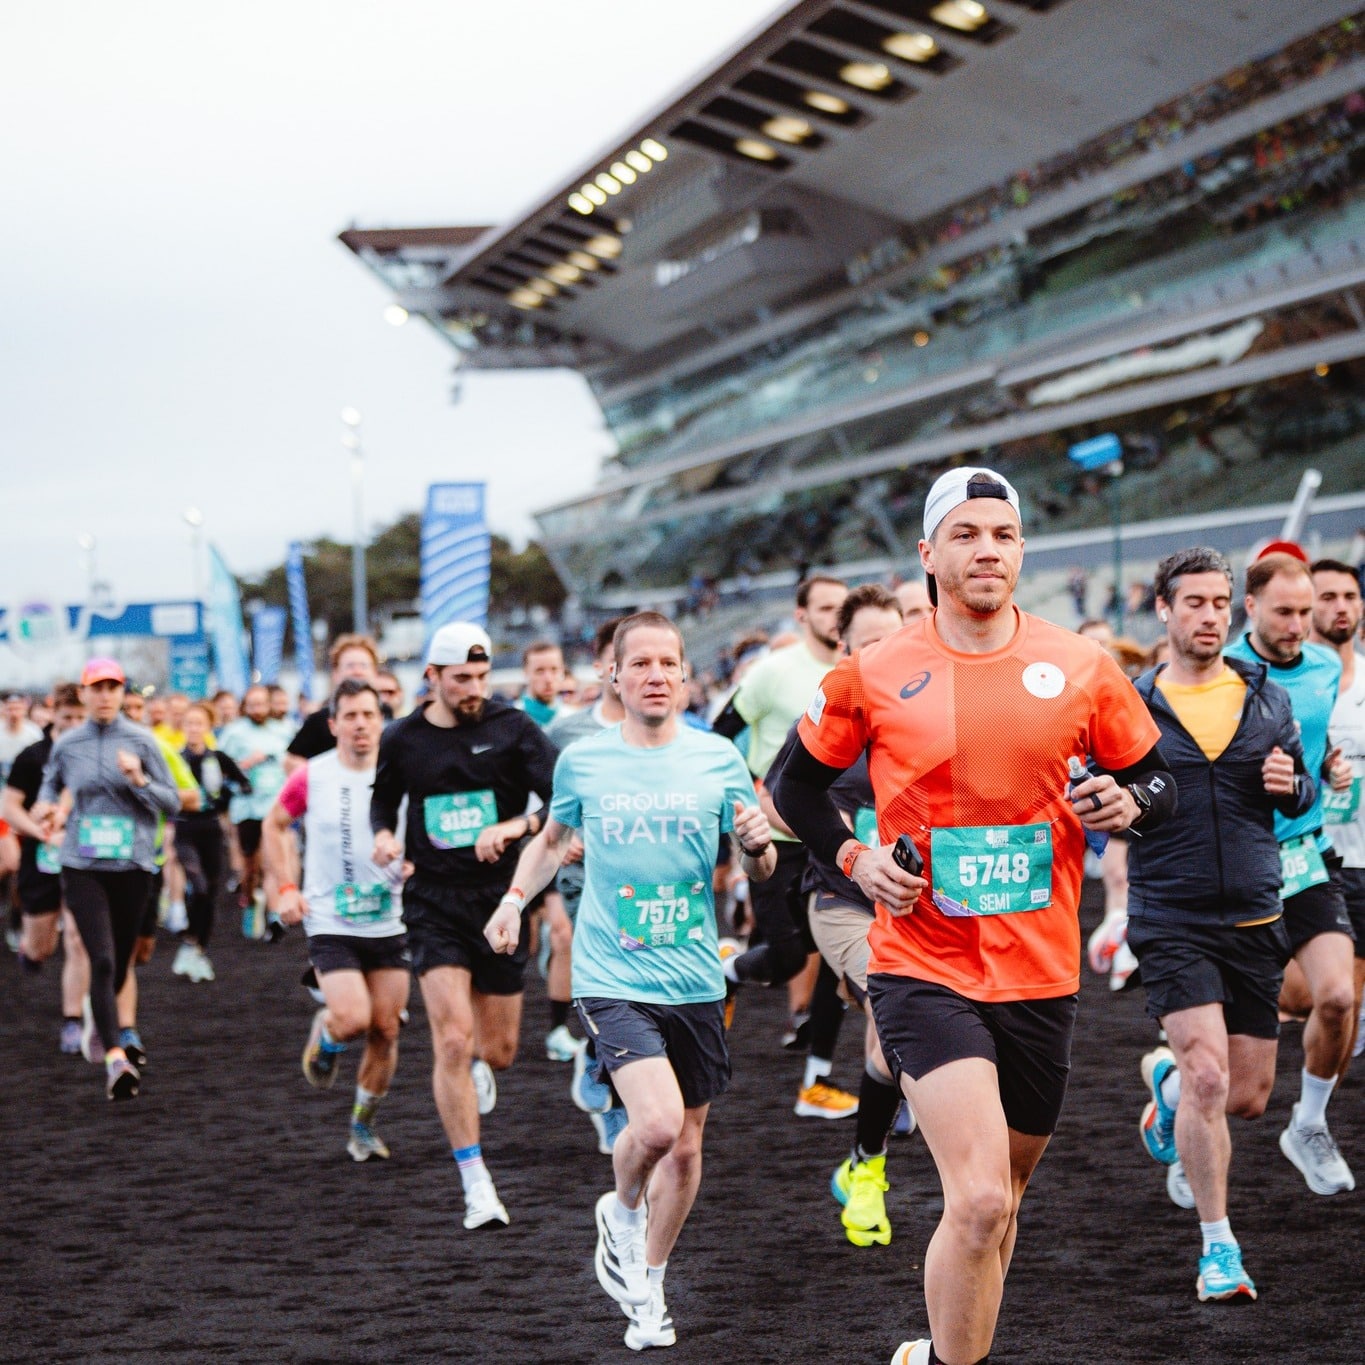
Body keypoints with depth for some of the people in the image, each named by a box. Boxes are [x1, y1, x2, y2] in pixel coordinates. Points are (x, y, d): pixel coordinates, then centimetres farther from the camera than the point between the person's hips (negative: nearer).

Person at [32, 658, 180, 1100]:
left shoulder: (141, 741, 1)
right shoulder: (66, 746, 5)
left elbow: (172, 802, 1)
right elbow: (50, 787, 26)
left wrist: (139, 780, -15)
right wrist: (52, 814, 7)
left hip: (133, 865, 1)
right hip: (82, 865, -1)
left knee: (120, 962, 11)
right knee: (102, 960, -16)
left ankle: (104, 1022, 41)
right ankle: (114, 1056, -23)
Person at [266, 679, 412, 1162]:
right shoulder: (311, 777, -5)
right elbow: (273, 825, 11)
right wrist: (285, 888, 1)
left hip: (391, 922, 2)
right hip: (330, 923, -2)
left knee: (385, 1030, 4)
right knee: (353, 1019, -19)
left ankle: (363, 1125, 23)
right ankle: (324, 1036, 18)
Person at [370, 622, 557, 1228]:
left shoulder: (512, 727, -5)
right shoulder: (402, 739, 1)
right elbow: (383, 797, 20)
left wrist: (515, 827, -27)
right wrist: (384, 834, 0)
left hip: (501, 899, 0)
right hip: (434, 904, 0)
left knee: (498, 1053, 7)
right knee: (452, 1041, -14)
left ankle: (476, 1069, 48)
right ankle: (477, 1188, -7)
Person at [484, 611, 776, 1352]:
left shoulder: (718, 758, 1)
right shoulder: (582, 760, 0)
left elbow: (760, 868, 9)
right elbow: (553, 836, 20)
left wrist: (758, 844, -13)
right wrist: (515, 897, 6)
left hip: (696, 979, 2)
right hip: (612, 978, -2)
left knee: (685, 1144, 10)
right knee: (656, 1122, -21)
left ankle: (648, 1284, 32)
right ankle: (622, 1210, 12)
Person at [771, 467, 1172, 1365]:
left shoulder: (1082, 668, 2)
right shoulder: (872, 675, -2)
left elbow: (1154, 780, 12)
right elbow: (798, 785, 12)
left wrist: (1128, 803, -10)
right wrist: (853, 859, -3)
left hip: (1042, 977, 3)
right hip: (923, 969, -3)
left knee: (1000, 1199, 17)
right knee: (979, 1201, -20)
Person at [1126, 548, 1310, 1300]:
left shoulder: (1268, 699, 7)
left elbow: (1303, 795, 16)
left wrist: (1290, 784, -6)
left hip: (1254, 921, 4)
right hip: (1170, 921, -4)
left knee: (1249, 1096, 8)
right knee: (1210, 1077, -16)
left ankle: (1165, 1084, 43)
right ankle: (1217, 1246, 0)